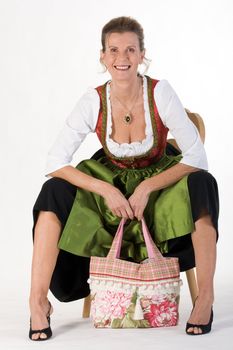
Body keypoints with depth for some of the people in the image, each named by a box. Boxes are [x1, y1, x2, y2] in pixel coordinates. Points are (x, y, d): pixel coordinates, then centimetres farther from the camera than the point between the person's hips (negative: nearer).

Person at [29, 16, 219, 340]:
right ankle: (38, 301, -21)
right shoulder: (93, 102, -19)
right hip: (110, 181, 1)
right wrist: (105, 190, -29)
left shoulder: (160, 93, -22)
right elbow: (55, 163, -20)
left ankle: (205, 298, -23)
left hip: (160, 181, -1)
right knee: (55, 193, -25)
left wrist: (147, 188, -29)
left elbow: (197, 158, -23)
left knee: (201, 185, -33)